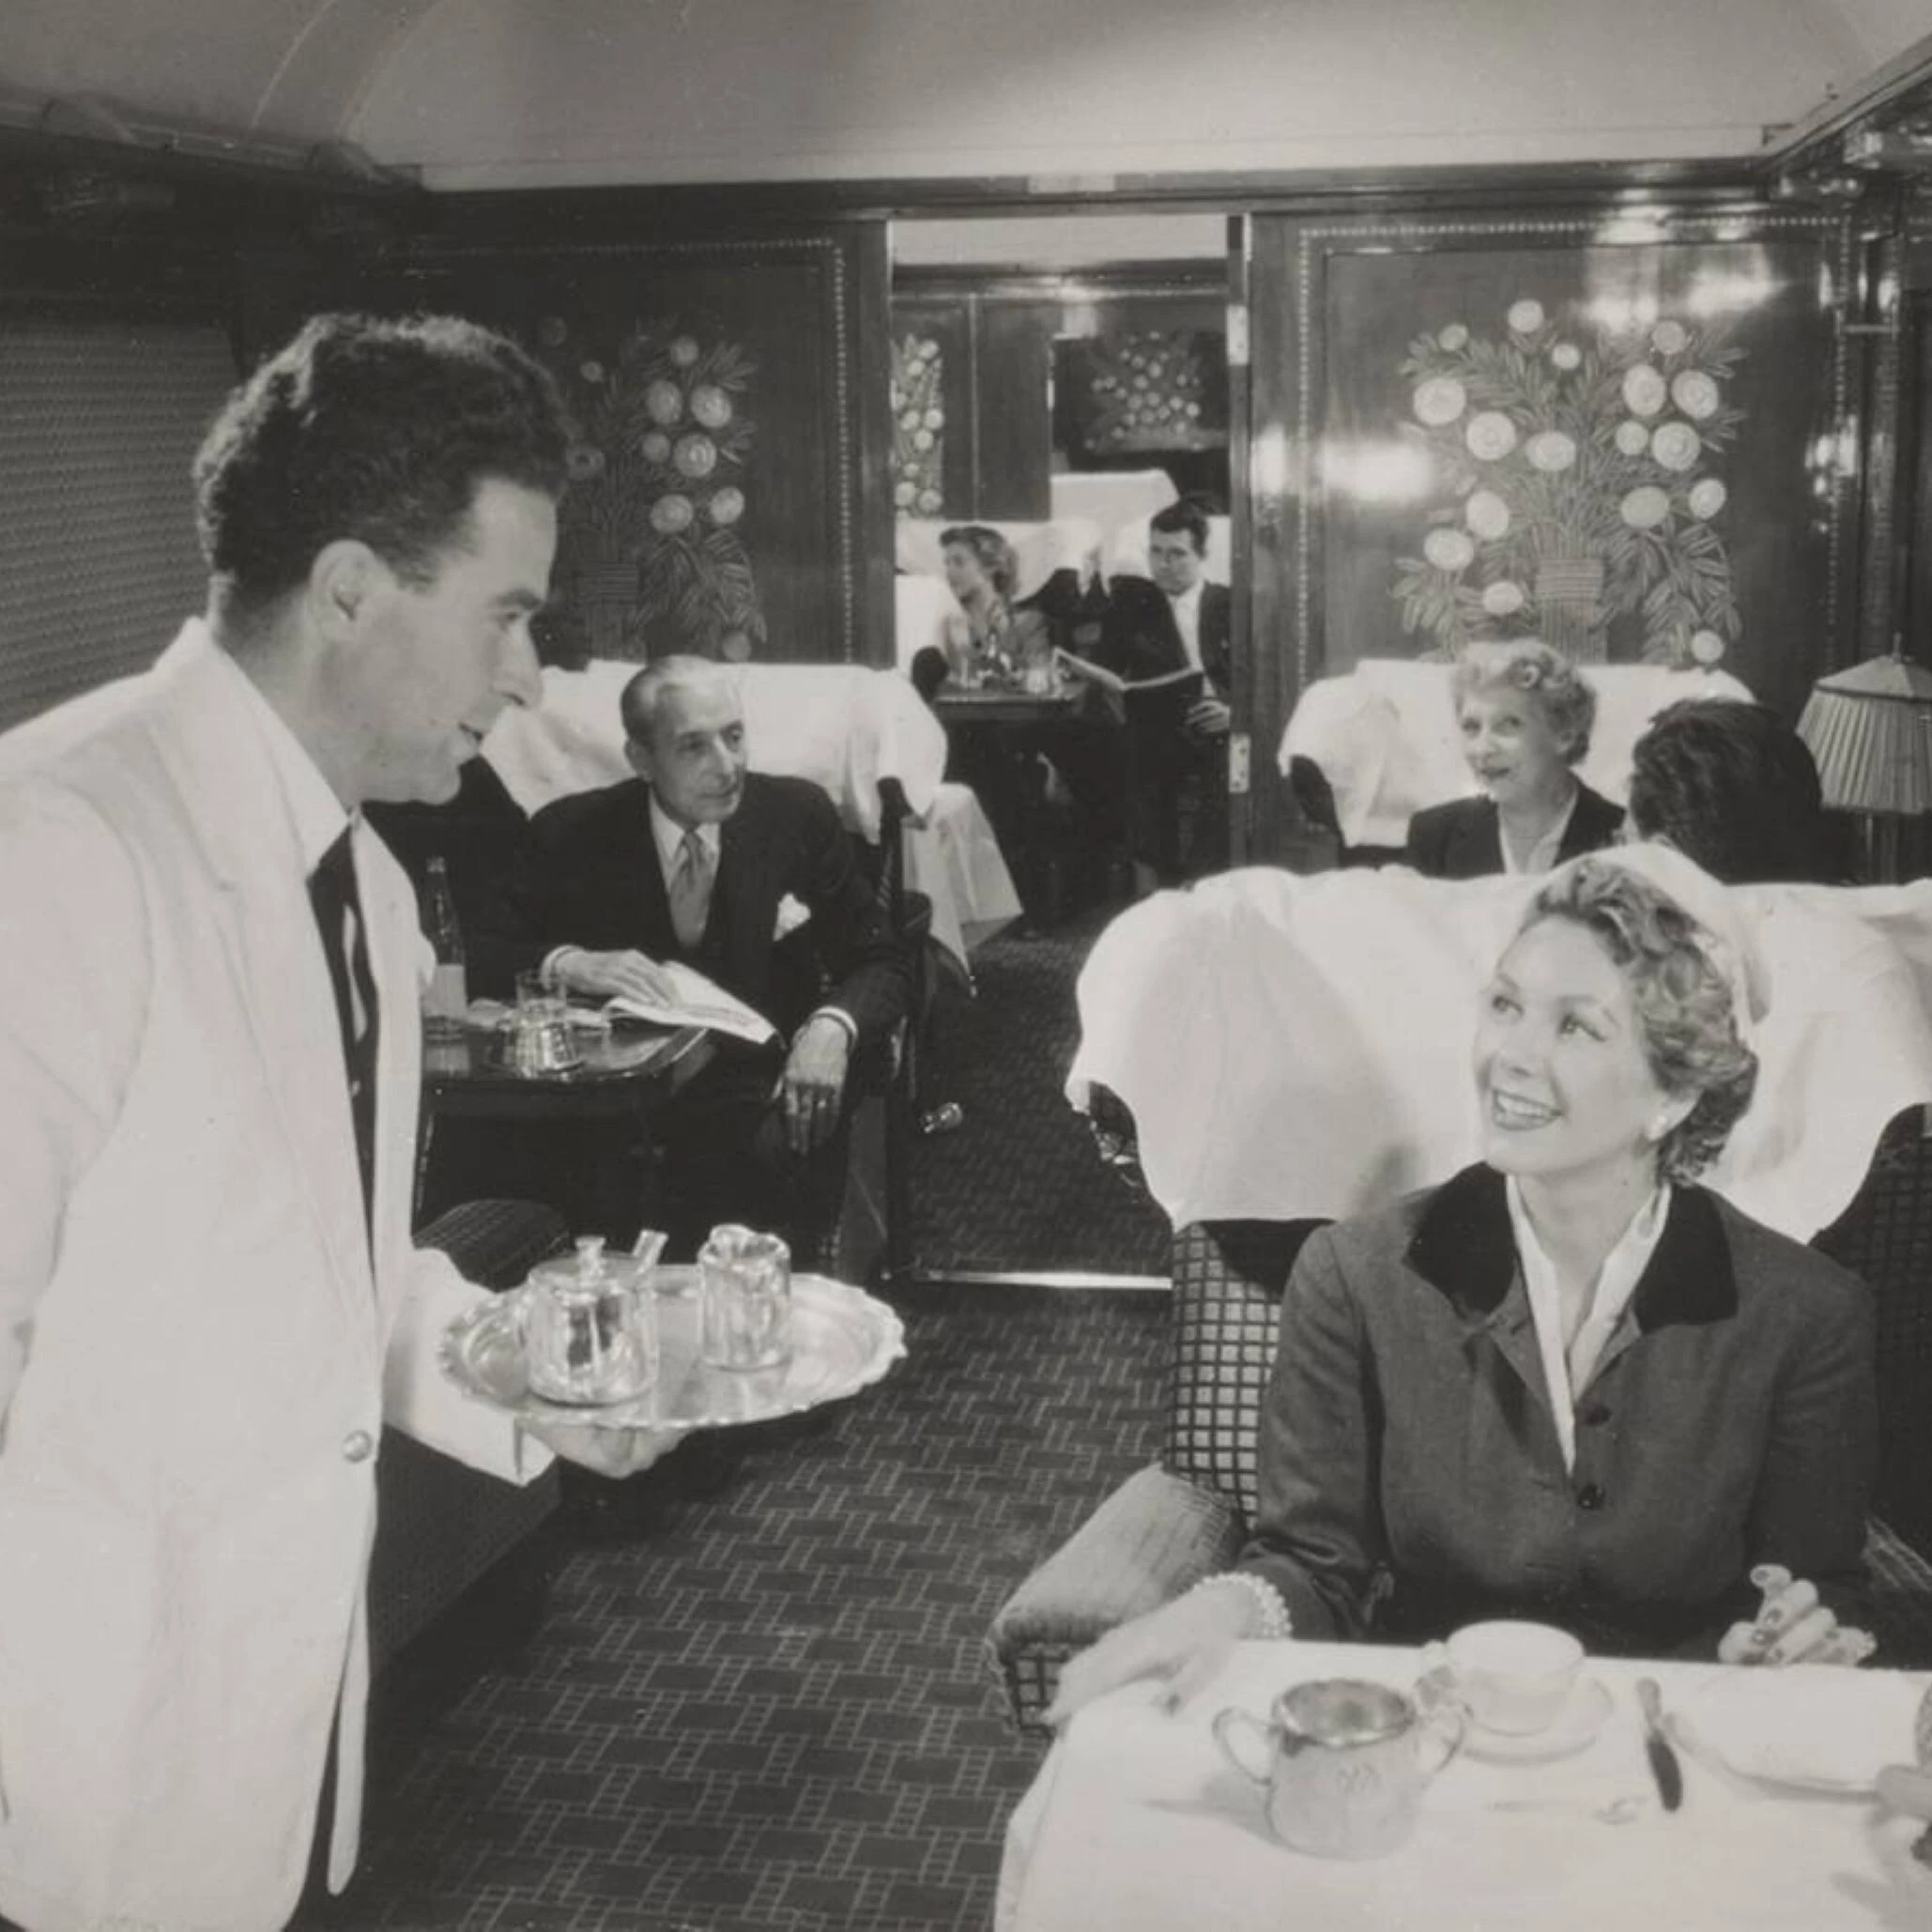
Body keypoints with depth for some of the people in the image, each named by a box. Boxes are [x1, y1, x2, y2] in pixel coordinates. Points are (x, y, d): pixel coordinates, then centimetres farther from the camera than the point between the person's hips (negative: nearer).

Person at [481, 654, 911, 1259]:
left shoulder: (799, 816, 4)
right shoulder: (572, 834, 3)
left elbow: (881, 964, 5)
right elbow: (487, 960, 3)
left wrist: (833, 1026, -17)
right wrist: (569, 964, -18)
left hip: (765, 1095, 1)